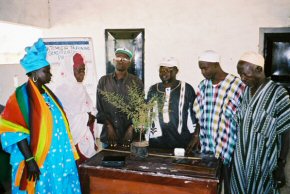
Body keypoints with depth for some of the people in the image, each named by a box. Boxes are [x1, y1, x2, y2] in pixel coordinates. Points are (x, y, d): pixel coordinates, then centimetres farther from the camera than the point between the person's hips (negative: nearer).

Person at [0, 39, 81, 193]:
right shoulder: (22, 95, -15)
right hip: (39, 160, -7)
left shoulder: (46, 92, 9)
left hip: (59, 157, 8)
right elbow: (16, 132, -18)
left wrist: (67, 152, 15)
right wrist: (29, 160, -21)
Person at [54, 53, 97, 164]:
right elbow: (69, 115, -15)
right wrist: (86, 117, -6)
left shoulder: (81, 88, 13)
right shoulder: (62, 90, -12)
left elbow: (90, 107, 14)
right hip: (72, 135, -7)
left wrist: (91, 115, -6)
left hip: (86, 134, 7)